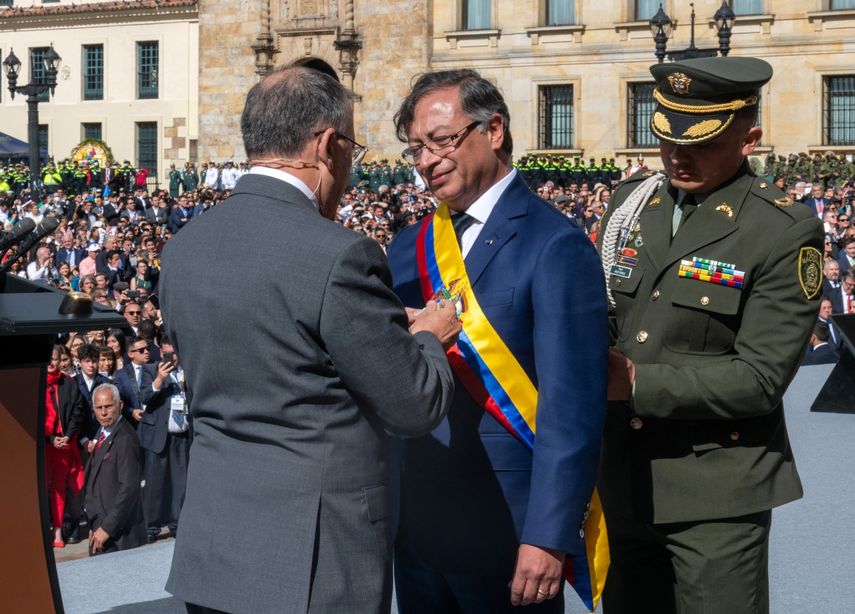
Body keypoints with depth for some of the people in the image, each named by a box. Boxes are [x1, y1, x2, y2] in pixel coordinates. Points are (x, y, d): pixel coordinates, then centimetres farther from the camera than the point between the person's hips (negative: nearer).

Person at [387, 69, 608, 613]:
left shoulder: (555, 247, -11)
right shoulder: (409, 249, 10)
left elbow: (571, 407, -16)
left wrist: (550, 537, -21)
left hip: (506, 530, -6)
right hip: (415, 523, 6)